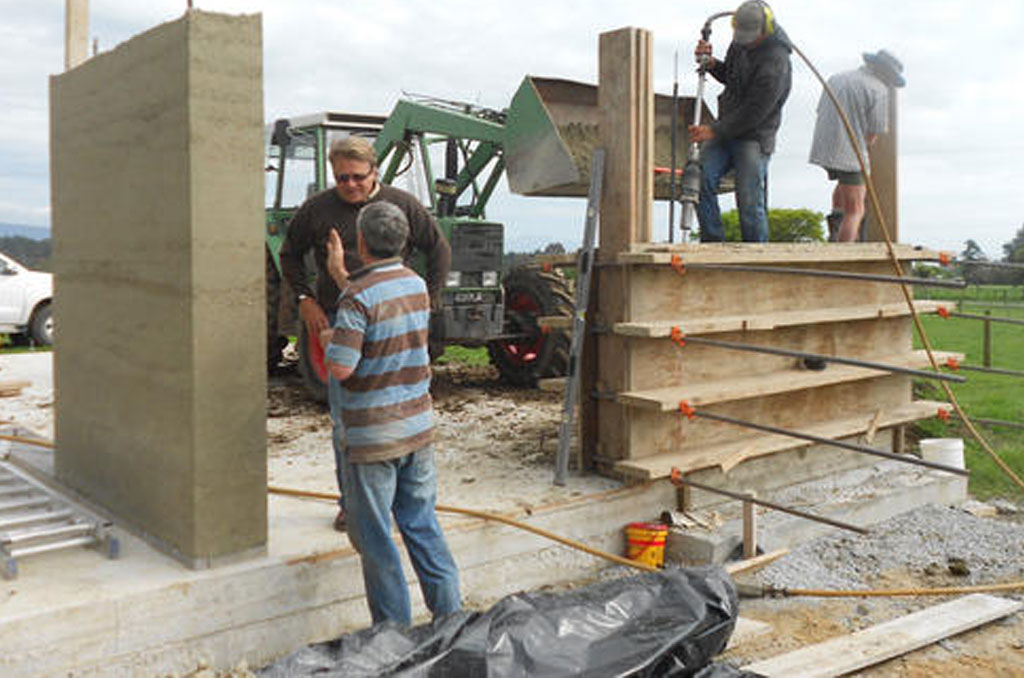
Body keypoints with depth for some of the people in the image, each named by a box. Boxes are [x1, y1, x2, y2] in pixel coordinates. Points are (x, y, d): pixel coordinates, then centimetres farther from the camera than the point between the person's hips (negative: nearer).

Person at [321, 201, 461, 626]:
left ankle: (395, 630, 15)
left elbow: (341, 368, -23)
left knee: (374, 537, 7)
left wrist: (328, 341, -1)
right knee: (421, 523, 17)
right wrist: (341, 276, 27)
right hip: (419, 427, 7)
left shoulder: (358, 297, -18)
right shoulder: (416, 285, 4)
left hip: (373, 436, -7)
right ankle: (450, 613, 22)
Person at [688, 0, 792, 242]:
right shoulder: (741, 43, 6)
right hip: (726, 129, 7)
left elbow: (754, 113, -21)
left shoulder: (775, 62, -20)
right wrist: (711, 63, 2)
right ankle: (712, 244, -3)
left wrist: (715, 131, -21)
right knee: (701, 179, -10)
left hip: (754, 136, -7)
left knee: (750, 202, -10)